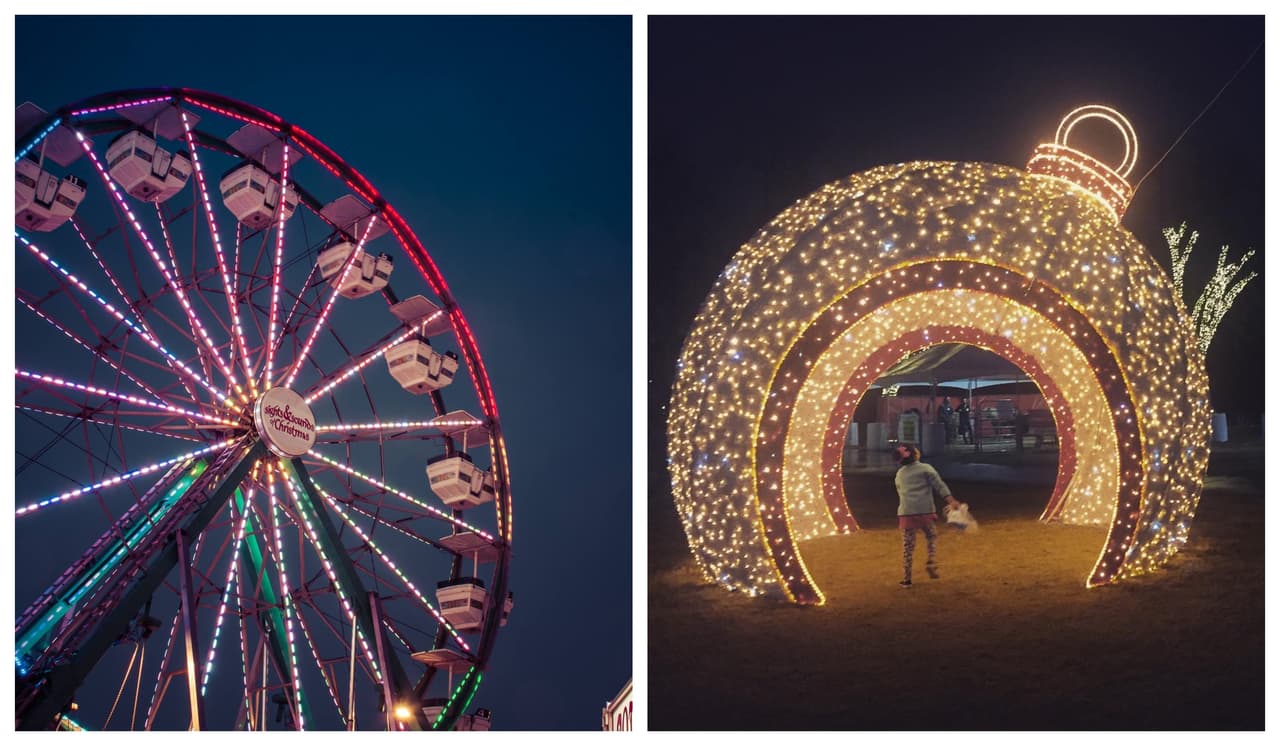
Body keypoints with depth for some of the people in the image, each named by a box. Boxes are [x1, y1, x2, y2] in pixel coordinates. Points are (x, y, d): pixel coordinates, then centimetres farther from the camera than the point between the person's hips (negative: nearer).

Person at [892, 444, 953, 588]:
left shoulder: (899, 474, 16)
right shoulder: (925, 468, 2)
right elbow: (939, 485, -7)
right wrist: (951, 500, -12)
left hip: (906, 512, 3)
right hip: (925, 511, -2)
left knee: (908, 545, 7)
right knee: (932, 536, 22)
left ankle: (906, 580, 8)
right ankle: (931, 561, 0)